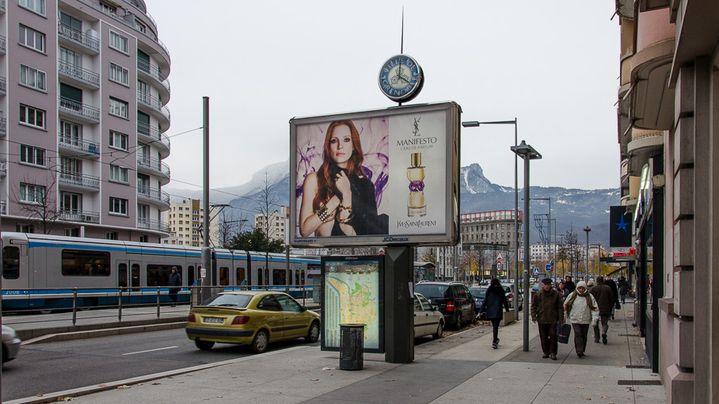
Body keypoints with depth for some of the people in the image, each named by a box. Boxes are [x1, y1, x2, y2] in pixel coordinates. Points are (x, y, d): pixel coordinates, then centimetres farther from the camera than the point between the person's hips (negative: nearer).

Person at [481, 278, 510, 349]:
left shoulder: (488, 290, 2)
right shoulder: (501, 290, -1)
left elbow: (485, 301, 0)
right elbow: (504, 301, 4)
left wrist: (482, 310, 3)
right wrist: (507, 308, 16)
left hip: (490, 311, 2)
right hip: (498, 311, -2)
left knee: (494, 325, 19)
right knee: (496, 326, -5)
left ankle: (495, 339, 30)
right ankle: (494, 342, -14)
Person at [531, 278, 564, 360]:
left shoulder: (556, 294, 1)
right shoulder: (538, 294, 2)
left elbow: (560, 307, 4)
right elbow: (533, 306, 7)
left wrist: (561, 318, -1)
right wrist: (534, 316, -3)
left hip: (553, 319, -2)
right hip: (542, 319, 2)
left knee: (553, 336, -5)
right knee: (543, 337, 8)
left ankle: (553, 353, 3)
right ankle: (546, 352, 19)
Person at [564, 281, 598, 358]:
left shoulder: (589, 297, 0)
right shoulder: (572, 296, 0)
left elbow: (594, 308, -1)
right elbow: (565, 306, 10)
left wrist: (594, 319, -11)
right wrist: (565, 317, 10)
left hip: (585, 320, 1)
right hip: (575, 320, -1)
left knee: (584, 336, 9)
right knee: (578, 334, -15)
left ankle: (582, 351, 24)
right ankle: (579, 351, -16)